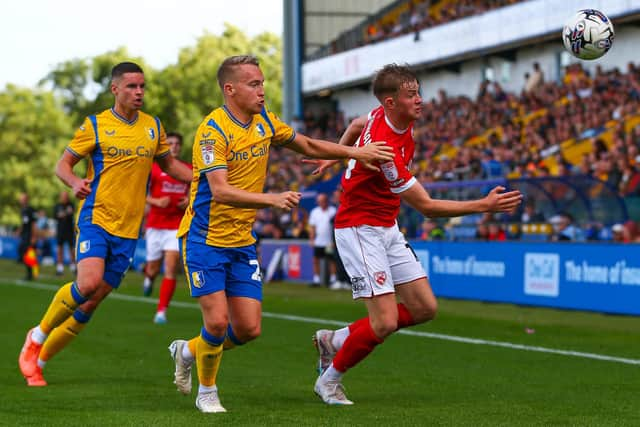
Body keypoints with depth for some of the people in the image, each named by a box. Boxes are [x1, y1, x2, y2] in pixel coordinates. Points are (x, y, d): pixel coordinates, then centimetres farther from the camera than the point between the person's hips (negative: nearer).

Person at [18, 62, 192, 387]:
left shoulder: (154, 127, 9)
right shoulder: (95, 126, -3)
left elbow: (169, 165, 23)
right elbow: (63, 164, 1)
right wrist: (76, 183, -21)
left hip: (128, 229, 4)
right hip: (95, 218, -4)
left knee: (91, 304, 3)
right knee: (88, 283, -26)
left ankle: (39, 359, 18)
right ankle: (37, 336, -1)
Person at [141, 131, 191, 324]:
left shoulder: (189, 169, 6)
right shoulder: (153, 167, -1)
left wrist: (189, 201, -3)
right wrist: (156, 201, -16)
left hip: (177, 225, 1)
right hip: (155, 224, 0)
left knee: (171, 268, -13)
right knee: (153, 269, 7)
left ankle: (161, 312, -11)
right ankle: (149, 278, 47)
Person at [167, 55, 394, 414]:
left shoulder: (264, 121, 3)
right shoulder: (213, 130, -19)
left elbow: (308, 145, 19)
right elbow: (220, 190, -30)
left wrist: (354, 152, 7)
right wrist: (271, 199, -41)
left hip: (242, 242, 7)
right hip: (205, 239, -7)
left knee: (249, 328, 1)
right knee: (217, 321, -13)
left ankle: (188, 351, 28)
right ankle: (207, 392, 13)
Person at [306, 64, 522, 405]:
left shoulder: (385, 115, -3)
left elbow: (356, 125, 21)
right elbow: (426, 207, -25)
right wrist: (485, 205, -27)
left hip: (387, 229, 9)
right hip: (360, 229, -9)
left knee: (424, 308, 4)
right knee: (385, 322, -15)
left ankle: (335, 339, 18)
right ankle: (329, 380, 8)